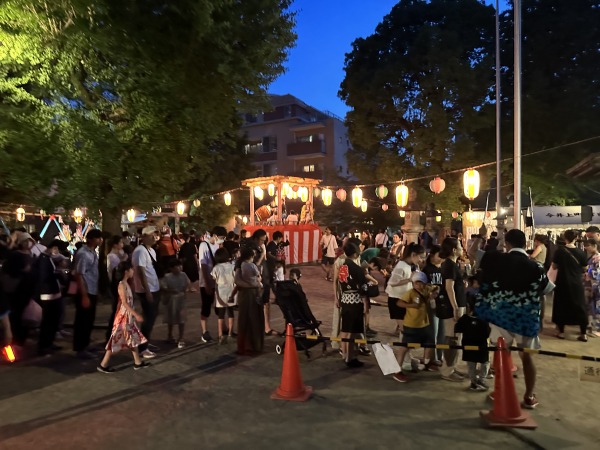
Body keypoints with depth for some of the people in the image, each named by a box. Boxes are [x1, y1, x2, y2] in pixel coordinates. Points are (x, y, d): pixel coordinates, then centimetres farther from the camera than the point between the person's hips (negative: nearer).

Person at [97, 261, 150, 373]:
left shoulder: (126, 284, 10)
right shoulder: (122, 285, -18)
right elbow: (125, 303, -23)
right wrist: (136, 315, -25)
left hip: (128, 316, 9)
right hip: (123, 316, -9)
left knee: (134, 338, 13)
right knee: (116, 340, -2)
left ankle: (138, 362, 22)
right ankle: (103, 365, 8)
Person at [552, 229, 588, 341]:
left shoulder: (560, 251, -10)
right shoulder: (580, 252, -7)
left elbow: (554, 266, -3)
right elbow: (584, 268, 3)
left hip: (562, 283, -1)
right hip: (577, 284, 1)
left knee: (561, 306, 10)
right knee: (580, 306, 11)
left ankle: (561, 332, 14)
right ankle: (583, 334, 14)